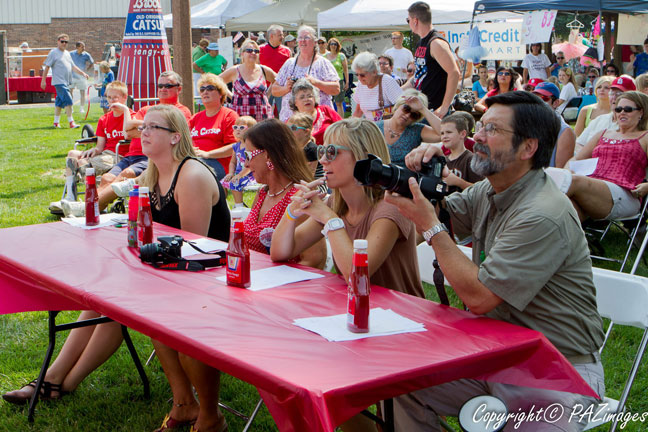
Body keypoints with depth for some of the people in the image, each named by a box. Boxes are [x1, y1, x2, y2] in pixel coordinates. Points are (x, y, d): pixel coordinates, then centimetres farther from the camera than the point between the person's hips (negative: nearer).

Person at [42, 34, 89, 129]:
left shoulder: (67, 53, 17)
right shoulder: (53, 52, -5)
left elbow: (73, 66, 21)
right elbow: (47, 67, -5)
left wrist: (83, 73, 9)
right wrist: (43, 80, -7)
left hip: (66, 82, 8)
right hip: (59, 82, -8)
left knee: (59, 102, 12)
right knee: (68, 101, -14)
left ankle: (56, 122, 18)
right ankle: (71, 123, -12)